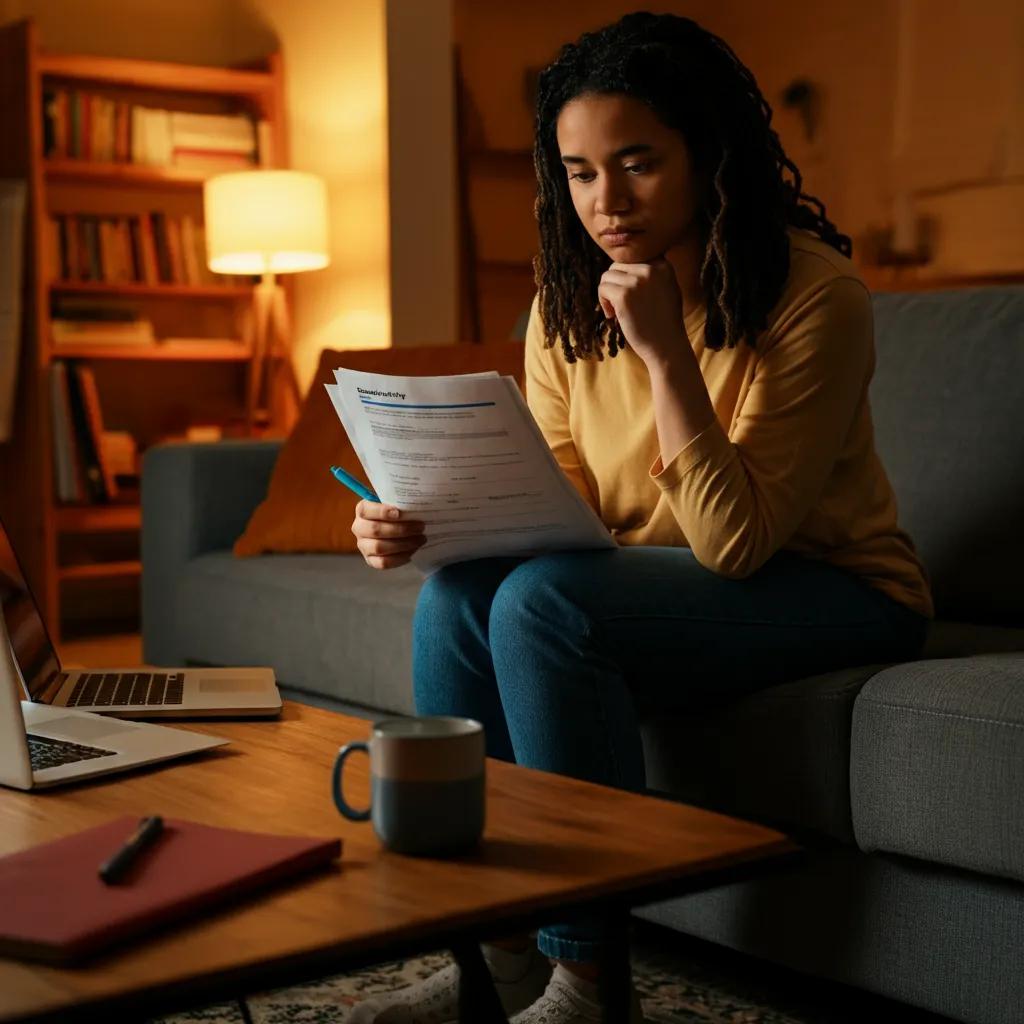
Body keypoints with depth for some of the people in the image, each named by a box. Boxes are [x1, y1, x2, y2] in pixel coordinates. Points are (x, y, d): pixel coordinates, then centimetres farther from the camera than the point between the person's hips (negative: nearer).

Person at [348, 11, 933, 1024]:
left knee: (544, 601, -29)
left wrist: (666, 353, -30)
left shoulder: (814, 294, -19)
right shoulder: (567, 304, 0)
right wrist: (428, 523, -20)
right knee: (457, 596, -20)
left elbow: (735, 541, -23)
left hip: (828, 590, -6)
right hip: (652, 586, 6)